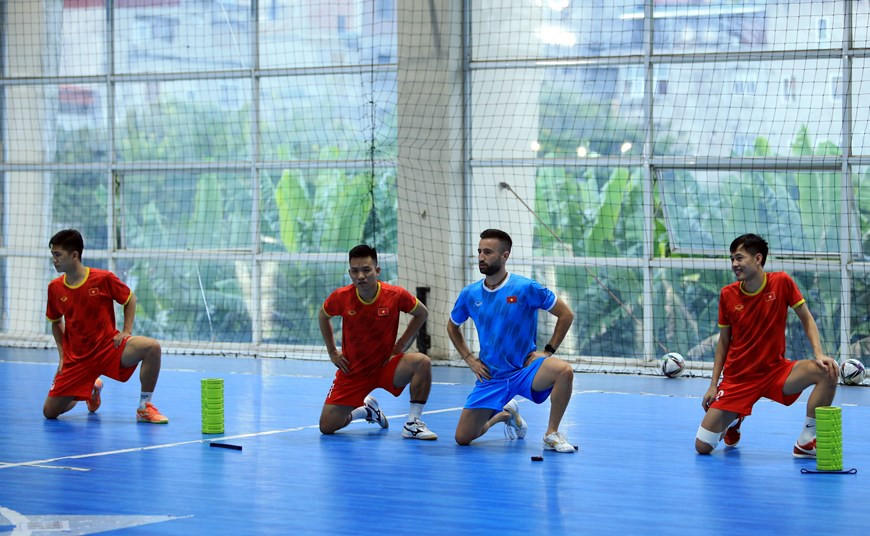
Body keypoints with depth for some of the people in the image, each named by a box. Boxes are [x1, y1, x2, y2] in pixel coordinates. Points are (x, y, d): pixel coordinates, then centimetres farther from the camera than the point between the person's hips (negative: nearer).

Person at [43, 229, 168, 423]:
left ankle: (144, 409, -13)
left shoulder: (103, 279, -10)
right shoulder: (54, 288, -1)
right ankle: (91, 389, 29)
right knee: (50, 412, -3)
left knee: (152, 347, -31)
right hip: (76, 358, 3)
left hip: (109, 347, -3)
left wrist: (127, 331, -6)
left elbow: (130, 298, 5)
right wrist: (62, 355, 6)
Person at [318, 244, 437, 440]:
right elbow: (323, 316, 10)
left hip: (386, 366, -1)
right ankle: (366, 409, 28)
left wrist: (400, 345, -3)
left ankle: (412, 424, -16)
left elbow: (422, 313, 4)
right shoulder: (340, 297, -14)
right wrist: (332, 352, 6)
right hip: (352, 371, 1)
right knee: (327, 426, -4)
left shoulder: (396, 295, -17)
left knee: (422, 362, -31)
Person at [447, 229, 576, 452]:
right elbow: (452, 327, 19)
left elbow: (566, 315, -4)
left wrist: (548, 351, -8)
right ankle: (504, 415, 29)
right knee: (463, 438, -3)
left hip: (525, 369, -3)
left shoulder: (526, 288, -11)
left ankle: (552, 434, -14)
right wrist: (470, 360, 8)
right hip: (491, 377, 3)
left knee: (564, 371, -35)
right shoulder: (470, 294, 0)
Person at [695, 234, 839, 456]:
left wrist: (819, 354, -17)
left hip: (775, 371, 0)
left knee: (827, 372, -29)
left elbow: (807, 319, -1)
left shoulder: (782, 282, -8)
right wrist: (713, 384, 1)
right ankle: (733, 420, 28)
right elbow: (723, 342, 5)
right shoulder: (727, 295, -4)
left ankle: (806, 443, -14)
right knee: (703, 446, -9)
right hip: (737, 379, 1)